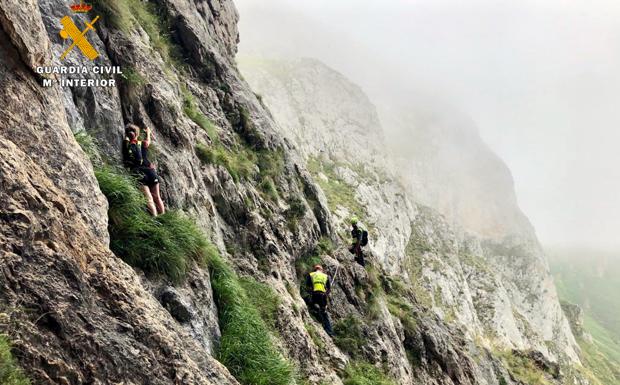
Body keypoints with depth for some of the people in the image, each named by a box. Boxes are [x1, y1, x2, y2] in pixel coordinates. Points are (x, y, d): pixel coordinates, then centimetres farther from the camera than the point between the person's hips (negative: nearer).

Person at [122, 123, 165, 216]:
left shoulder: (126, 145, -3)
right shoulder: (143, 144, 0)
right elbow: (148, 141, 25)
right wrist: (148, 133, 43)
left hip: (138, 175, 0)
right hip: (149, 172, 1)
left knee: (148, 198, -5)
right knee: (157, 197, 12)